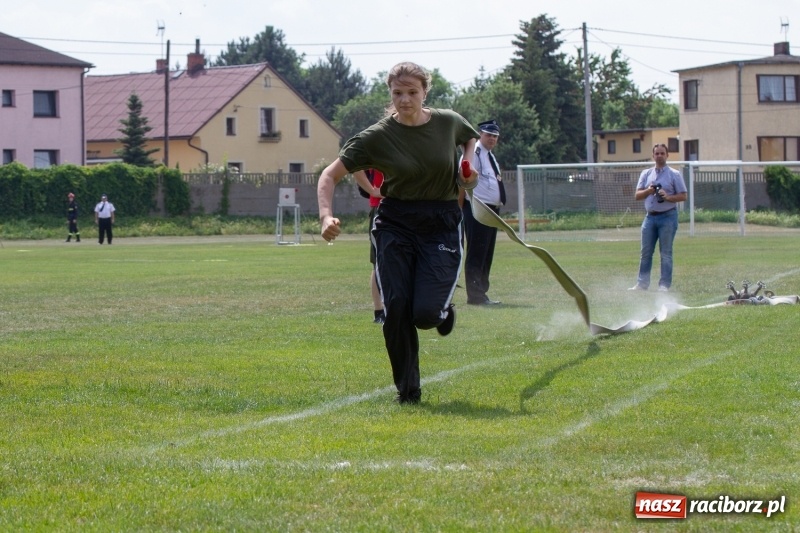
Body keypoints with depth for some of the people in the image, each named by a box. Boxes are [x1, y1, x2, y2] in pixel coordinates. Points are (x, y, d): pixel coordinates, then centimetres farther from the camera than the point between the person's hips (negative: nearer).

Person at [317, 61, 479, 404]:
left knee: (425, 314, -15)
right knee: (396, 308, -8)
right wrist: (326, 216, -24)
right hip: (395, 225, 0)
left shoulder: (448, 122, -1)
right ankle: (407, 389, 10)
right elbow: (330, 175, -8)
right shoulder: (378, 137, -9)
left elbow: (471, 138, 24)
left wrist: (468, 165, 3)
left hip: (442, 225, 0)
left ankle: (443, 311, 25)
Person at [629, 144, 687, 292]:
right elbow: (637, 195, 8)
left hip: (667, 217, -4)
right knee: (646, 252, 5)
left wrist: (667, 197, -17)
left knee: (666, 253, -2)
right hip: (650, 217, 4)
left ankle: (664, 285, 0)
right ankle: (642, 283, 10)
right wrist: (648, 191, -12)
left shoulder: (674, 174, 1)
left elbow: (683, 196, -1)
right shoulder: (646, 174, 13)